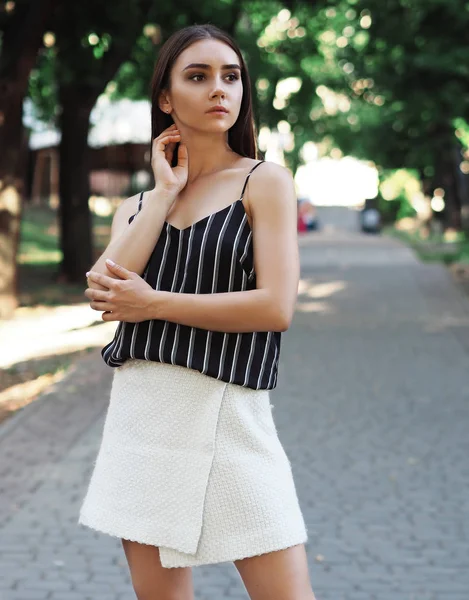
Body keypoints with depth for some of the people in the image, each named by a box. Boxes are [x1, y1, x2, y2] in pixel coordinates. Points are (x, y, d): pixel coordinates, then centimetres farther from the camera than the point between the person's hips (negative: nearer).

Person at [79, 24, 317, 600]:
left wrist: (153, 303, -8)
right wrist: (165, 191, -2)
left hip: (225, 416, -4)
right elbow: (103, 291, -6)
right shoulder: (135, 205, 14)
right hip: (138, 415, 4)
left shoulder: (264, 182, 1)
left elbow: (276, 307, -12)